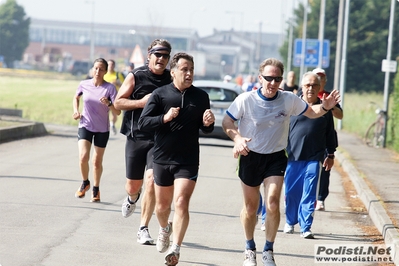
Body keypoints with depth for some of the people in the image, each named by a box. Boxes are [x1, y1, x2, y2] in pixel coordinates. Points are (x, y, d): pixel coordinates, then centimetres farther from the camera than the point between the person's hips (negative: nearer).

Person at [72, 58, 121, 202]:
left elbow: (118, 112, -16)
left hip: (102, 129, -1)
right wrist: (76, 110, 2)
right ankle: (85, 183, 10)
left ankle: (96, 189, 30)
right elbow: (76, 97, 19)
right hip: (85, 126, 1)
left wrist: (108, 104, -33)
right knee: (83, 157, -16)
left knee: (97, 161, 8)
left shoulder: (110, 88, -13)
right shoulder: (84, 85, -6)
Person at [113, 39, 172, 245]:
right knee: (132, 186, 10)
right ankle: (132, 197, 49)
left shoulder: (172, 80, 3)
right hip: (136, 137, 0)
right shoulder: (136, 77, -1)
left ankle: (143, 229, -5)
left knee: (151, 182, -15)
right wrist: (141, 102, -14)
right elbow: (118, 102, 0)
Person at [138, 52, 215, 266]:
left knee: (181, 202, -15)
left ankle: (175, 249, -14)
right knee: (162, 205, 15)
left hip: (188, 161, -1)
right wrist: (165, 118, -22)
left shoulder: (201, 96, 2)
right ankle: (164, 228, 47)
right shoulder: (160, 94, -3)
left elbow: (205, 129, 11)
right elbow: (143, 123, -6)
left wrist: (208, 123, -12)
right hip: (162, 159, 1)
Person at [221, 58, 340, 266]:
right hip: (250, 157, 0)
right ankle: (250, 249, 34)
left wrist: (325, 107, -15)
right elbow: (227, 121, -6)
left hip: (276, 157, 0)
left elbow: (311, 112, 6)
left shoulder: (289, 100, -9)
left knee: (272, 204, -15)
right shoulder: (245, 100, -15)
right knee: (250, 207, 11)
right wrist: (237, 138, -26)